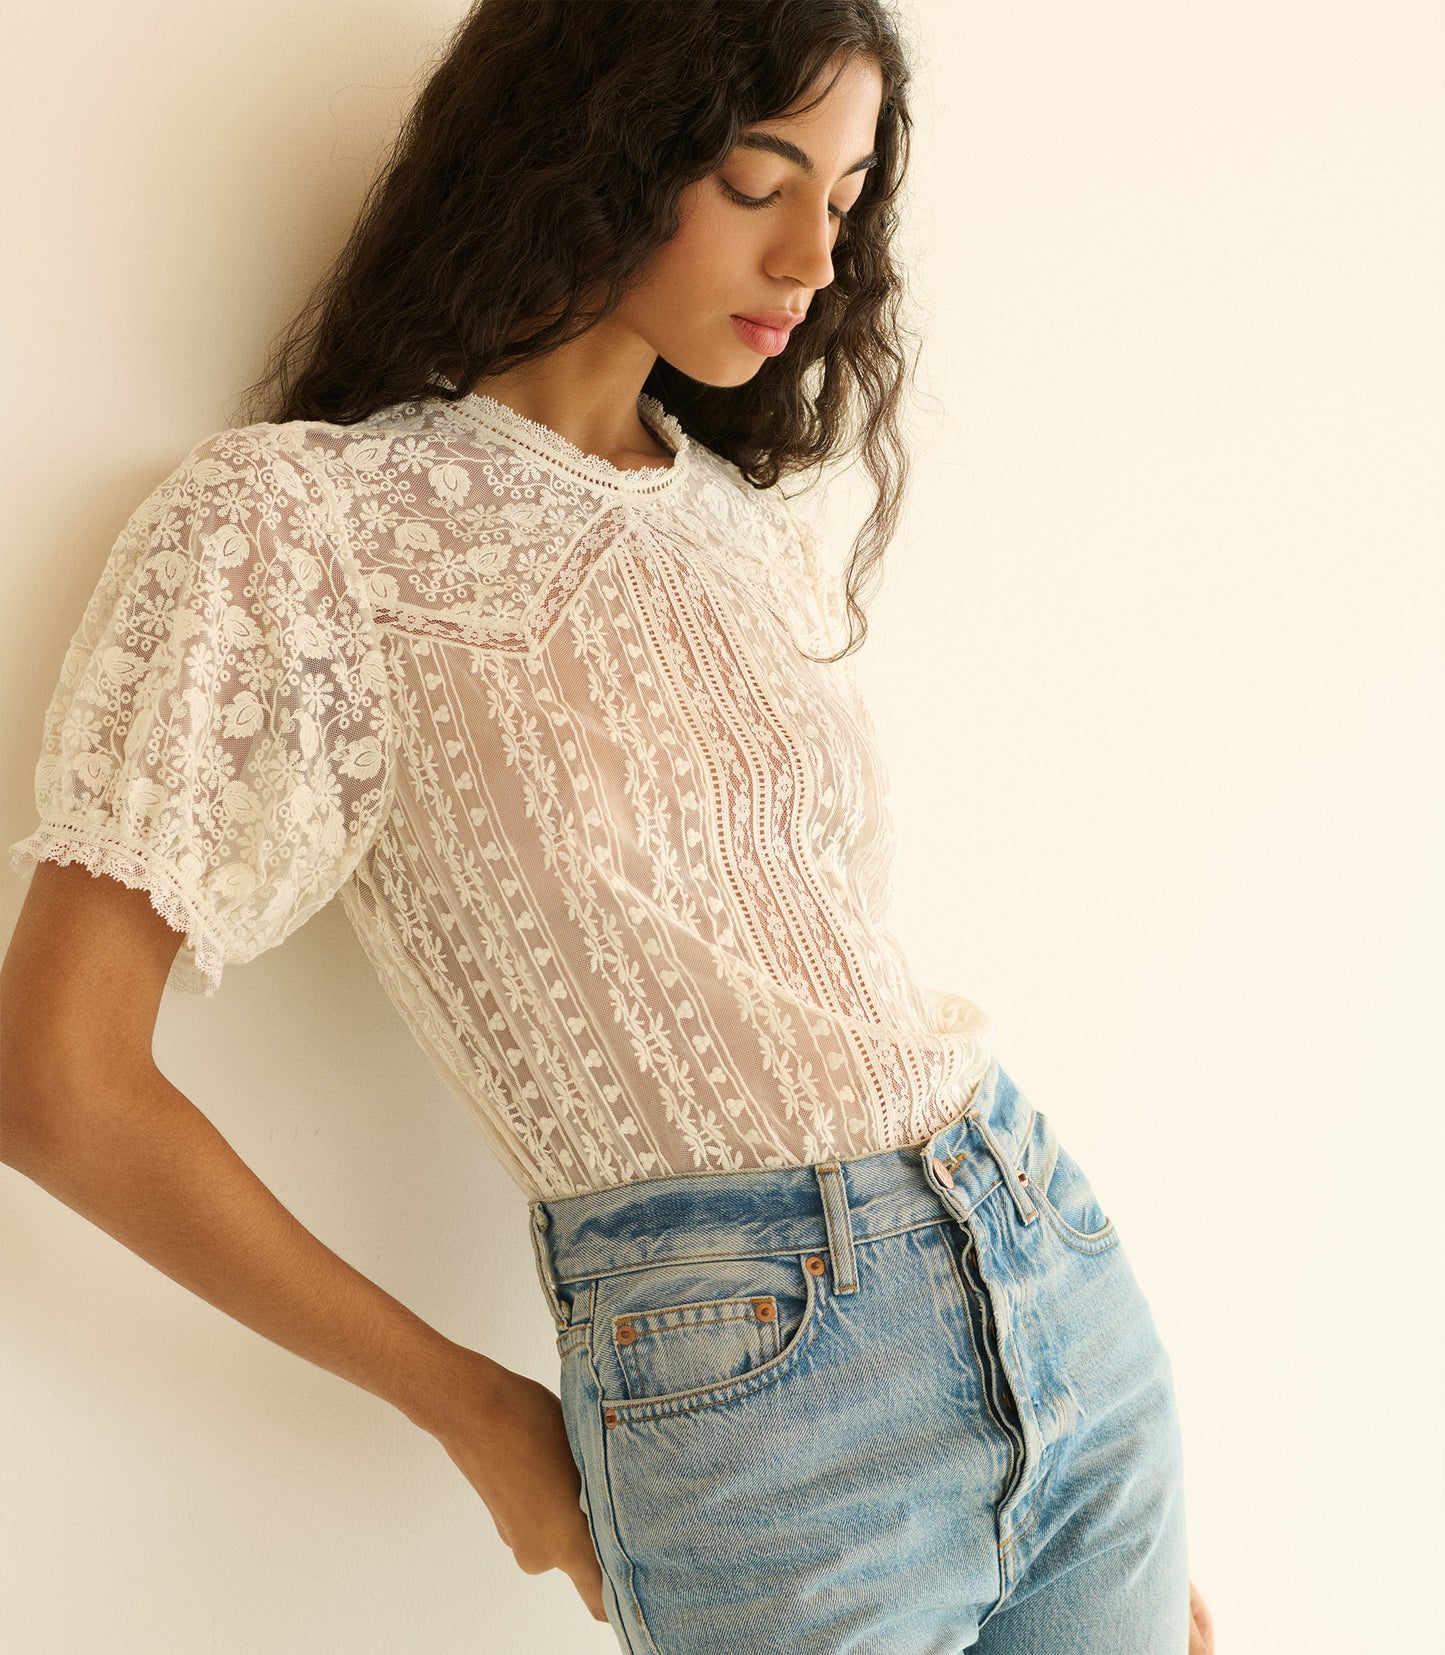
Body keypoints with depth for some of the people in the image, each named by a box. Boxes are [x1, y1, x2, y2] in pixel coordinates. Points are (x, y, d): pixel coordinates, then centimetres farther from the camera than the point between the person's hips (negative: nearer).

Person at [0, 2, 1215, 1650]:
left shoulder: (764, 535, 11)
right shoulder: (295, 522, -9)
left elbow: (838, 971, 12)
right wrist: (476, 1409, -5)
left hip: (1063, 1270, 6)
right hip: (756, 1394, -6)